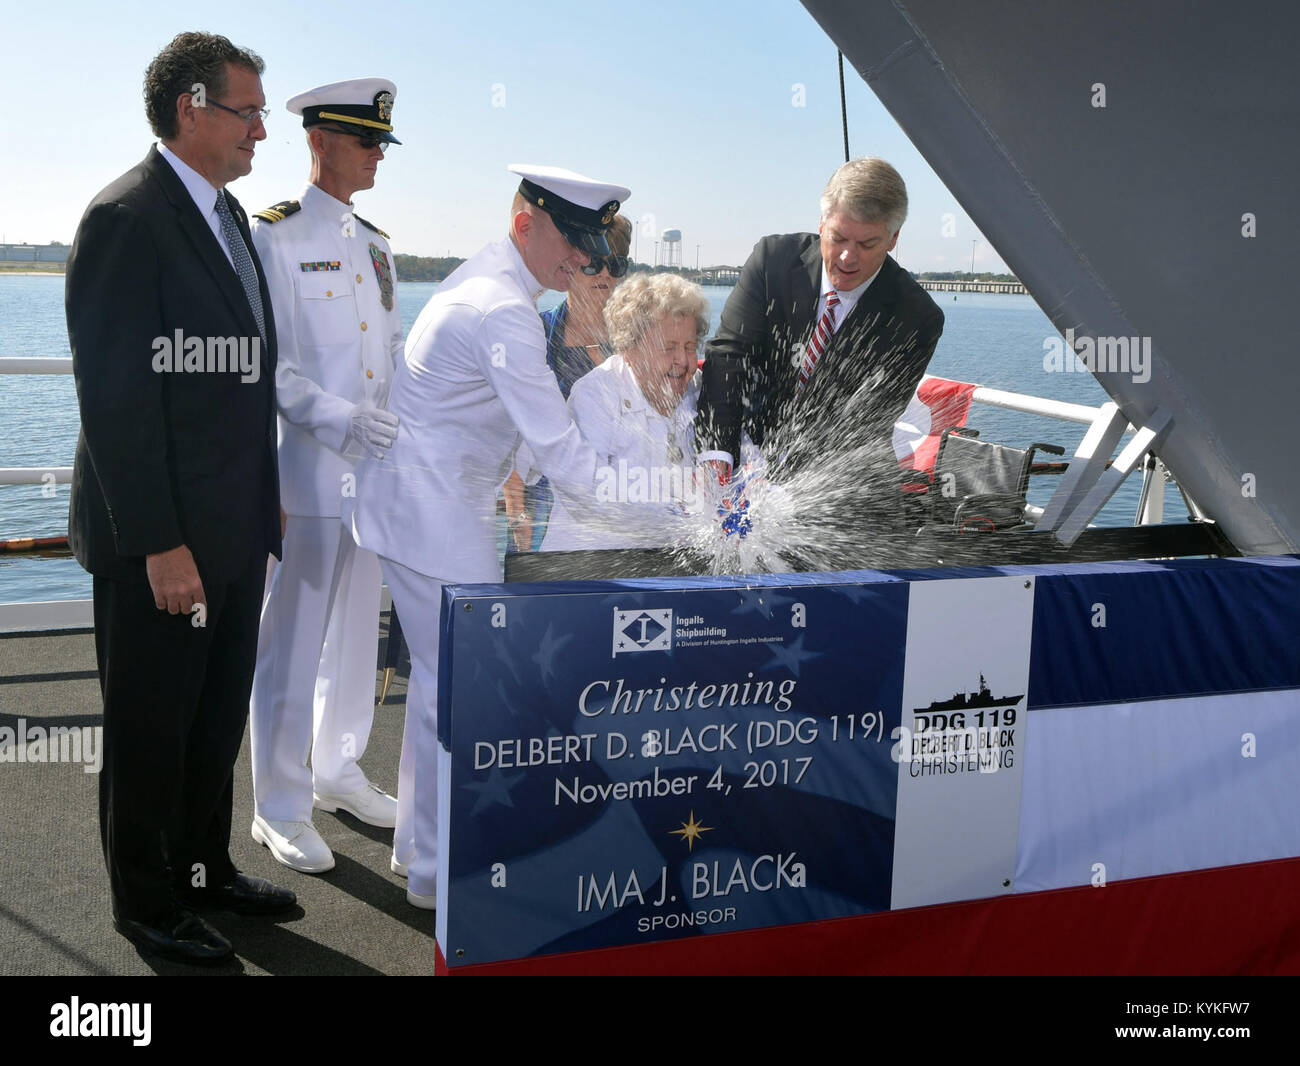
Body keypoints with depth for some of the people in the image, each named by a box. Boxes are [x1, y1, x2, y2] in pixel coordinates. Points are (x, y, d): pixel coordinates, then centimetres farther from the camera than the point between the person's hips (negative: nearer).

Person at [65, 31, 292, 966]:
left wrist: (265, 495, 15)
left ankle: (205, 869, 37)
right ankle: (148, 904, 26)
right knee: (150, 729, 8)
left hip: (235, 531, 9)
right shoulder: (127, 218, -15)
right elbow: (115, 395, -19)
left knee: (219, 717, 19)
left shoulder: (227, 214, 13)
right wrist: (160, 545, -21)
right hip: (161, 541, -9)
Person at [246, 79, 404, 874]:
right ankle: (281, 809, 14)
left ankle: (340, 771, 33)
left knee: (357, 630, 16)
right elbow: (268, 365, -14)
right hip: (306, 474, -7)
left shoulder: (375, 243, 15)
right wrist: (340, 420, -26)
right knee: (293, 642, 1)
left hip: (373, 469, 7)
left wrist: (409, 423, 6)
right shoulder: (274, 236, -8)